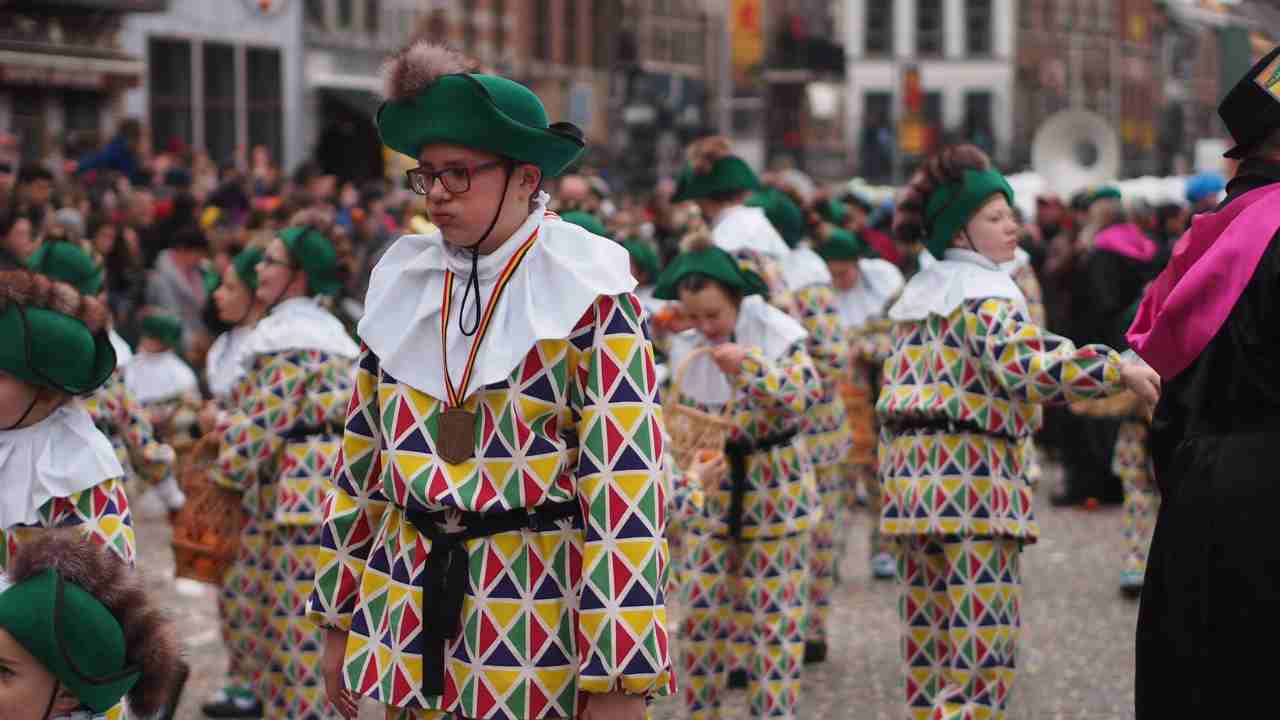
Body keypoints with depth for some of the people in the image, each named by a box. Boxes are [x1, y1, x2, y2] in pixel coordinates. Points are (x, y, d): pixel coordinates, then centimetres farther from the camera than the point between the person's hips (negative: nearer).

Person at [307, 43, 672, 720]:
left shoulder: (588, 292, -10)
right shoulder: (403, 282, 6)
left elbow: (625, 480, -14)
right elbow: (362, 454, 13)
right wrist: (337, 619, 13)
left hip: (537, 624, -4)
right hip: (405, 609, 5)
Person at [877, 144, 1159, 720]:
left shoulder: (918, 293, 18)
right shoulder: (986, 292, -10)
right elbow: (1026, 367, -26)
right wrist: (1118, 370, -26)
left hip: (911, 479, 9)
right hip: (970, 477, -9)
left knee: (928, 644, 14)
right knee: (984, 646, -7)